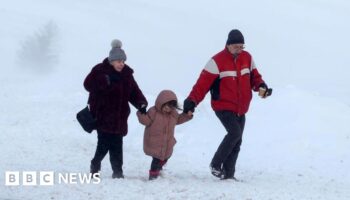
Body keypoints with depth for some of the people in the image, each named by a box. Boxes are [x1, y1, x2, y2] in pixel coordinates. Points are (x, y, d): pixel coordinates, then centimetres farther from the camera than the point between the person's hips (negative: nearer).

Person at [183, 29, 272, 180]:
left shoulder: (247, 58, 4)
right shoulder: (217, 61, -15)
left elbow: (254, 76, 15)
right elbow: (203, 83, -19)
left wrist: (260, 86, -8)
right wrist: (192, 101, -28)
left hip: (240, 109, 7)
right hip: (223, 107, -7)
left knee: (237, 141, 7)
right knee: (235, 133, -23)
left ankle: (228, 173, 14)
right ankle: (216, 164, -9)